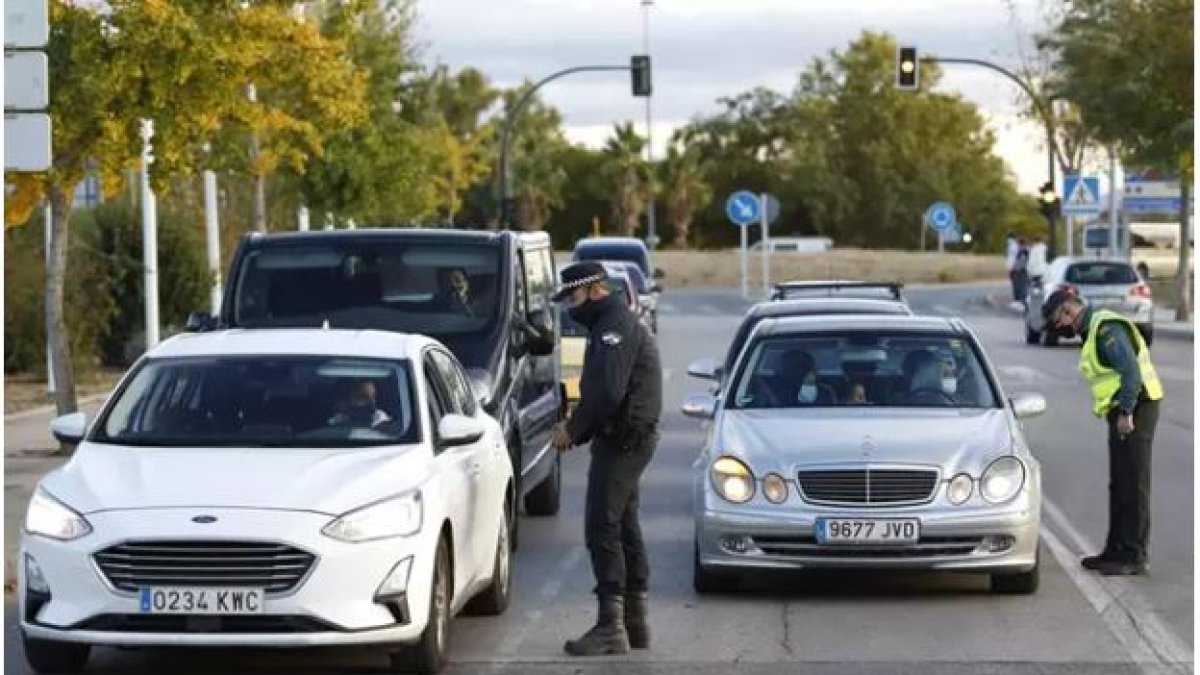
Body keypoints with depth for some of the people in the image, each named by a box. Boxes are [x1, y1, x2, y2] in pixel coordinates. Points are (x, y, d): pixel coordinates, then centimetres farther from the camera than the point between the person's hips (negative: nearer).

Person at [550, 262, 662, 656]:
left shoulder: (616, 327, -15)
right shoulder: (612, 324, 20)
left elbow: (607, 393, -24)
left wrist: (573, 429, -13)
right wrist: (576, 427, 9)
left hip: (622, 441, -11)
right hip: (625, 440, 11)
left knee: (601, 529, -12)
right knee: (624, 527, 14)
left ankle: (611, 626, -14)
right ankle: (634, 623, 20)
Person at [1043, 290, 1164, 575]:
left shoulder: (1107, 327, -14)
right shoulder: (1094, 329, 19)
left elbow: (1131, 369, -22)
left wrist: (1126, 412, -22)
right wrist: (1122, 412, 15)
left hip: (1135, 410, -11)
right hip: (1122, 413, 11)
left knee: (1133, 485, -8)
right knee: (1119, 486, 14)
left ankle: (1134, 557, -7)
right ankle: (1116, 551, 20)